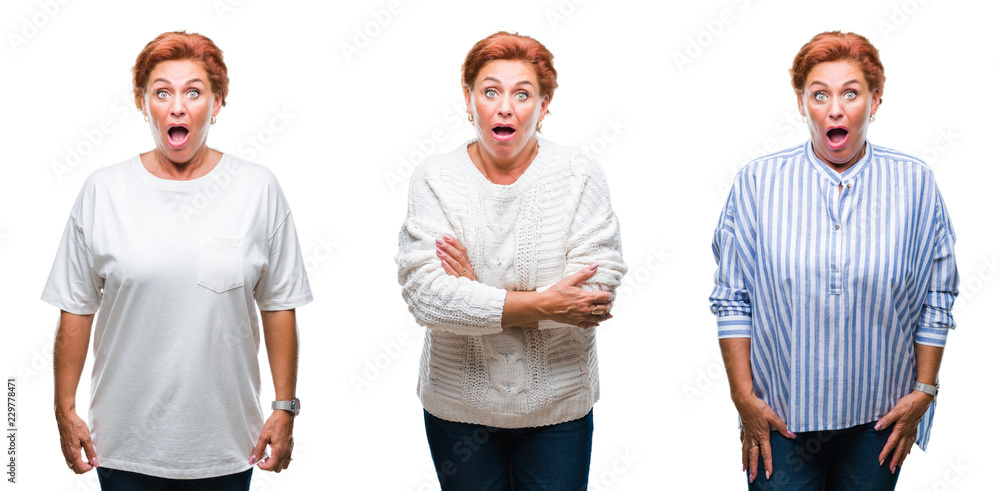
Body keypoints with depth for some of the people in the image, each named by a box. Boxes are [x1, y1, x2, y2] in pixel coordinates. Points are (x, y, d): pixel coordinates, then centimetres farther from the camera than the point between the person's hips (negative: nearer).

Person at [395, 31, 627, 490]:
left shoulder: (579, 174, -7)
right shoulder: (434, 178, -7)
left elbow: (598, 290, -17)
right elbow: (423, 292, -17)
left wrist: (479, 294, -19)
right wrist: (542, 305, -20)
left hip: (558, 404, 0)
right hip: (458, 405, 0)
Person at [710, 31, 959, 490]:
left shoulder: (914, 184, -1)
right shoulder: (758, 181, -3)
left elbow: (936, 302, 5)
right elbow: (732, 300, -1)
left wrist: (923, 391, 2)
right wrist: (744, 398, -4)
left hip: (879, 416, 1)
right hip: (780, 414, -1)